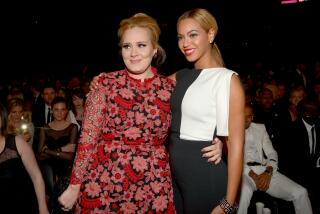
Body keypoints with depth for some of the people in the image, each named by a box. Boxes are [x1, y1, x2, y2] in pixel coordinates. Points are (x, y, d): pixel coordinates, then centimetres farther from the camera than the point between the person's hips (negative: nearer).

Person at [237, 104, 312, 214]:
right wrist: (251, 175, -15)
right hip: (243, 171, -4)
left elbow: (271, 153, 14)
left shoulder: (260, 128, 20)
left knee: (300, 192, -12)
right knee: (244, 192, -42)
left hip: (264, 170, 5)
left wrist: (268, 172, -6)